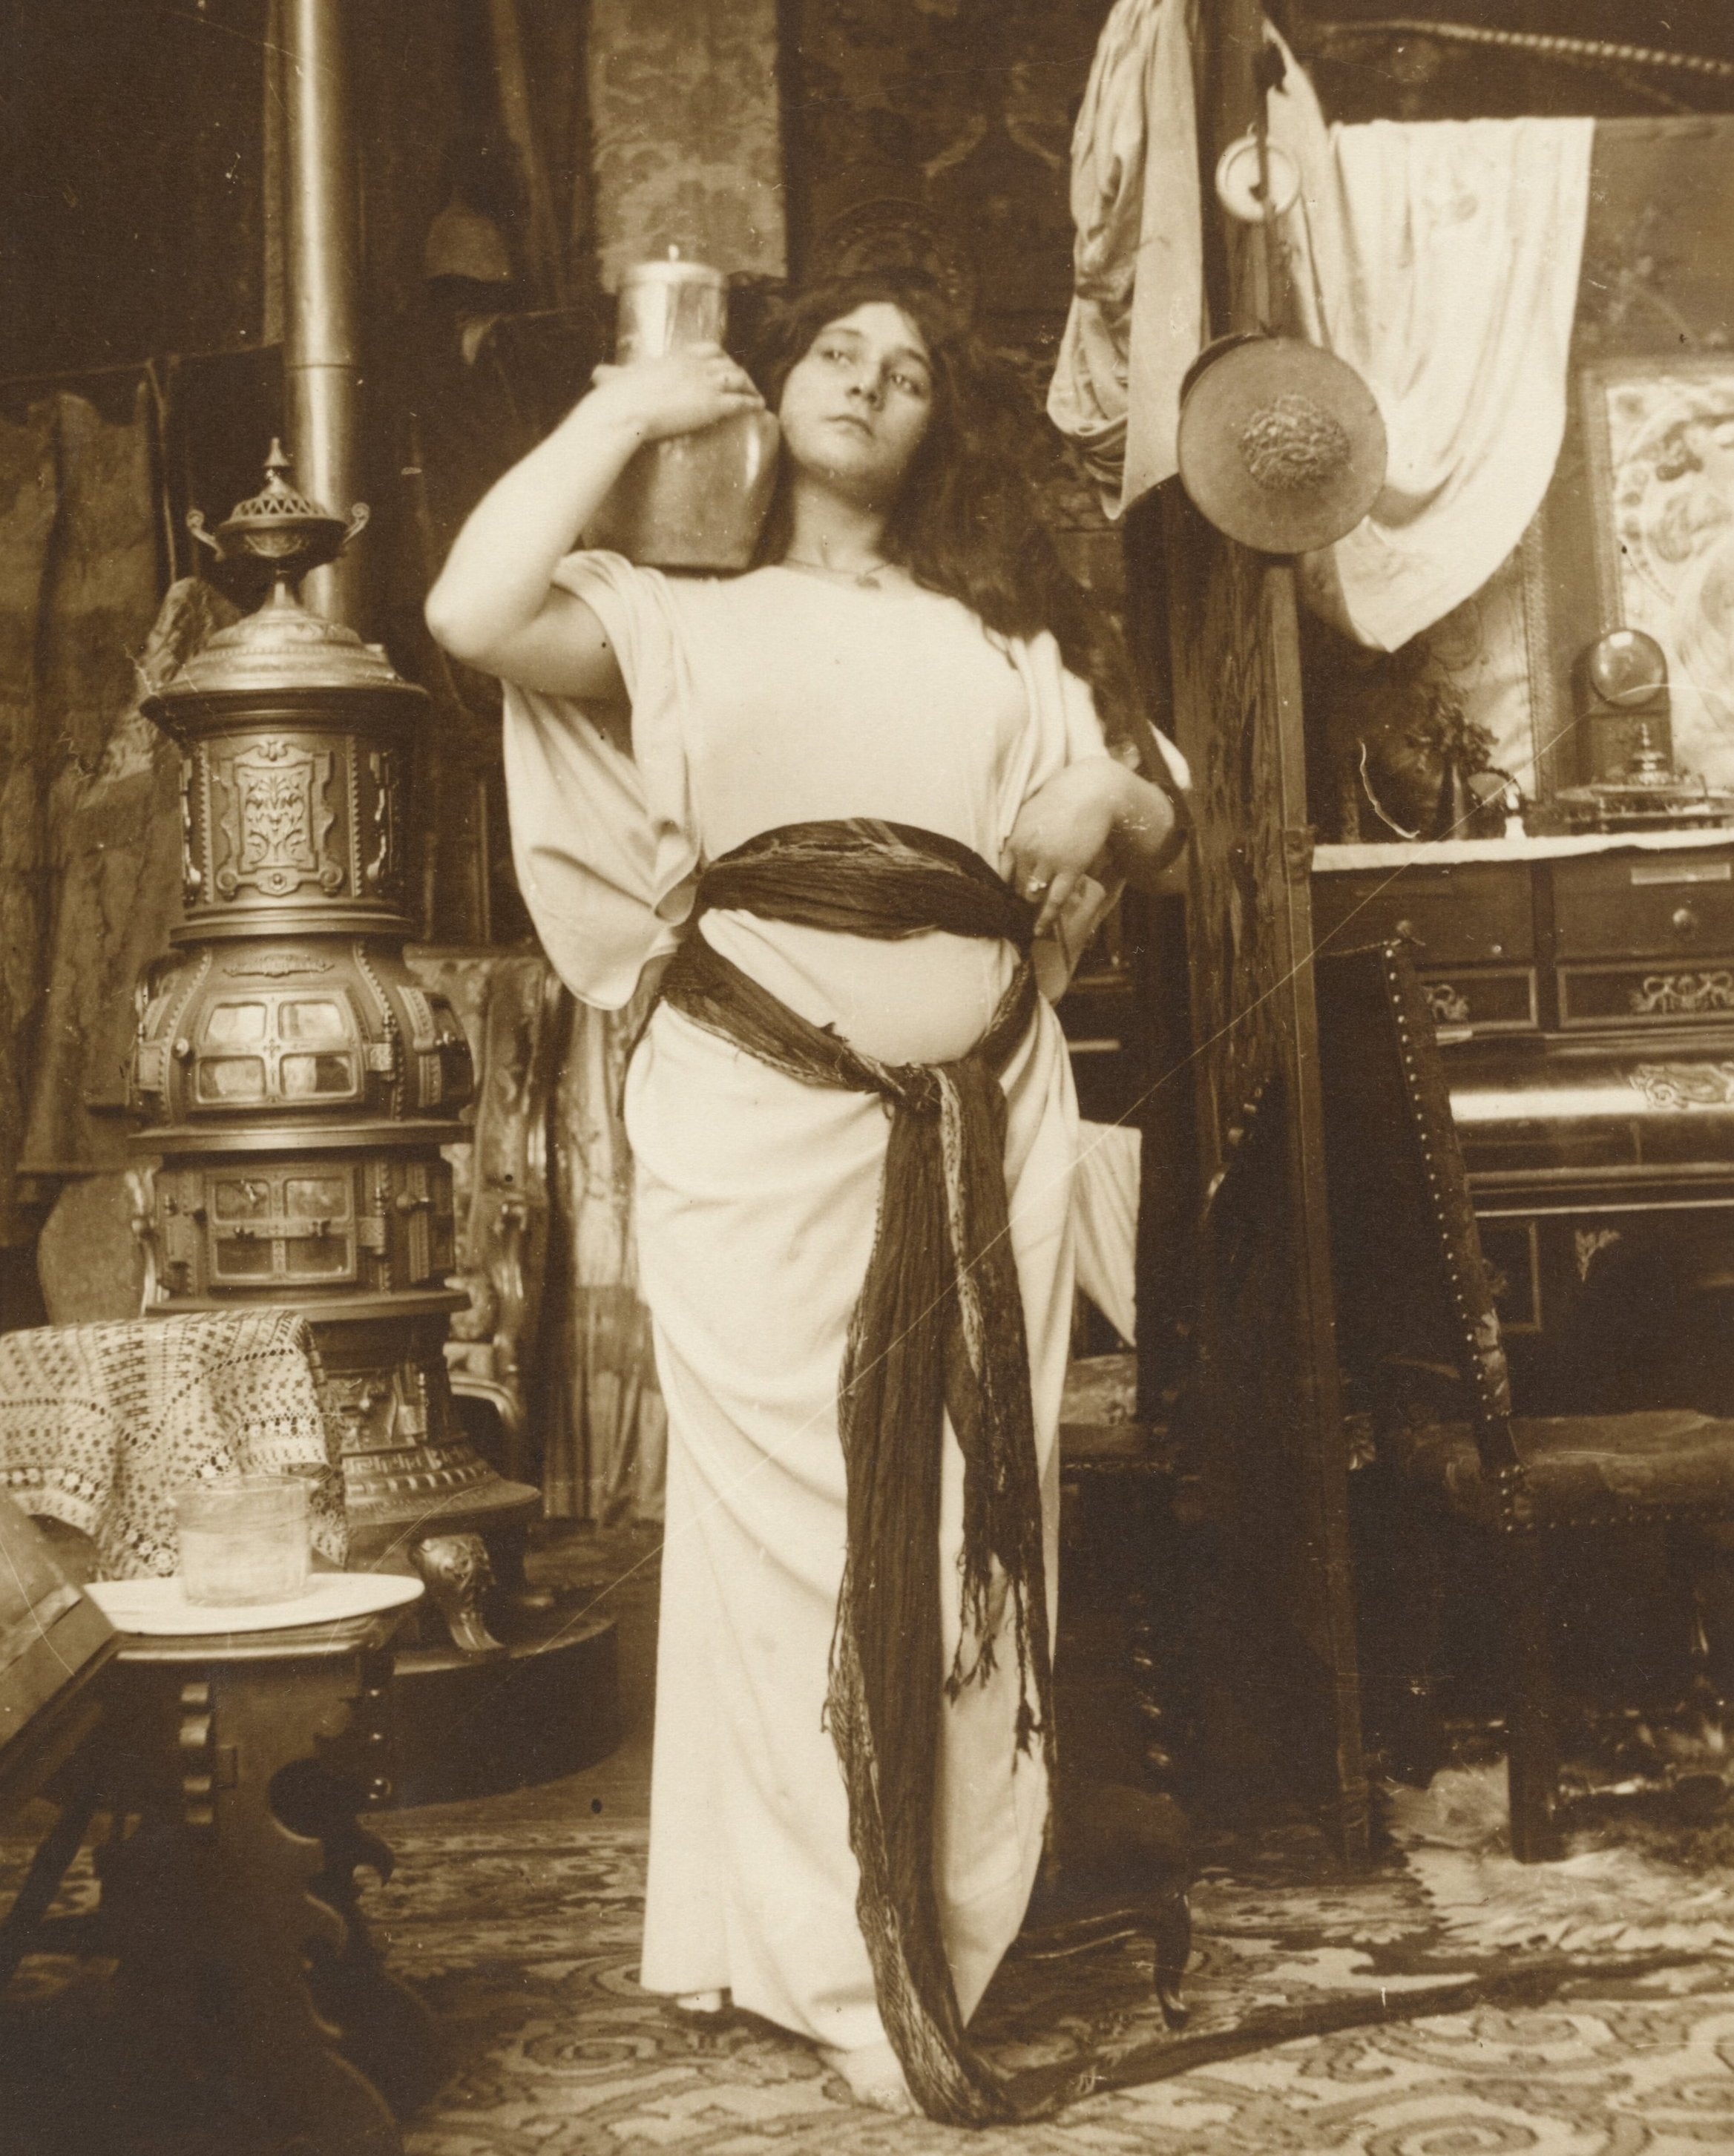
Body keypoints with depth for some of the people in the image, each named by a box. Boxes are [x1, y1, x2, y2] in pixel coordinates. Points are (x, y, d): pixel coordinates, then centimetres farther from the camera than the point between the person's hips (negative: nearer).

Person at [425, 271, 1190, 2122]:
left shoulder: (1006, 637, 22)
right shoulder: (693, 620, 11)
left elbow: (1157, 816, 22)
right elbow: (477, 612, -7)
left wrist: (1102, 804, -2)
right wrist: (624, 416, 3)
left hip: (983, 1116, 3)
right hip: (762, 1114, -3)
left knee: (972, 1521, 3)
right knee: (797, 1518, -3)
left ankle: (945, 1933, 15)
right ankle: (845, 1974, 7)